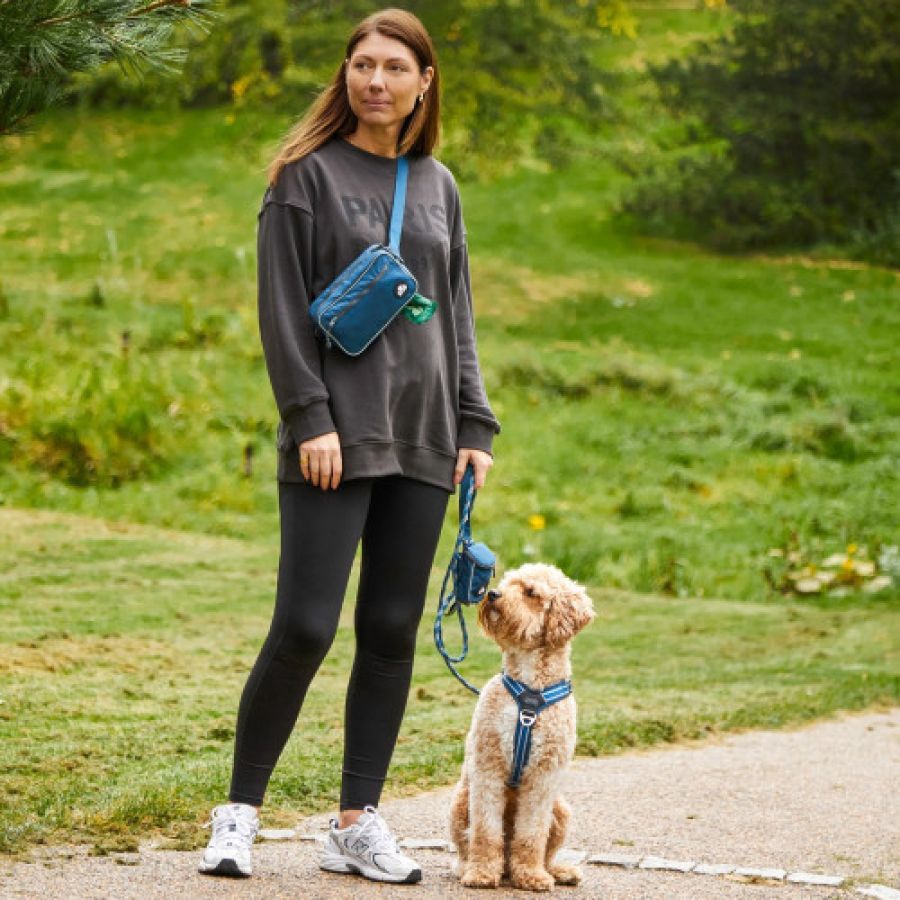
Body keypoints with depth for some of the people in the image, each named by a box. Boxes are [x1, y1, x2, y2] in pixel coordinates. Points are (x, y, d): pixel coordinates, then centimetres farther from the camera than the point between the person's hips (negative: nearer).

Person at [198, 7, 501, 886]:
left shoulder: (438, 185, 14)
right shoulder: (308, 174, 0)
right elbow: (282, 307, -6)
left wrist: (474, 424, 9)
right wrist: (309, 417, -15)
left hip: (420, 441, 5)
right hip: (336, 439, -5)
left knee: (392, 631, 5)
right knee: (304, 627, -9)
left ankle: (358, 823, 12)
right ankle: (239, 812, 4)